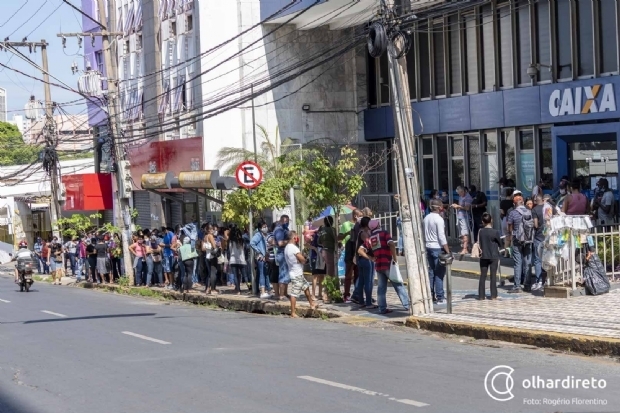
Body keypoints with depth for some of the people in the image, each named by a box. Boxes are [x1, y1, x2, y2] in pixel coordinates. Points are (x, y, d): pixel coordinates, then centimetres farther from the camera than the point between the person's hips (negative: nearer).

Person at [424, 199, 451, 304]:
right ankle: (440, 298, -4)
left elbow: (423, 235, 14)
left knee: (431, 272, 12)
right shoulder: (439, 219, -14)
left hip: (428, 247, 8)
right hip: (438, 248, -8)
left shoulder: (426, 218, 10)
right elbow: (442, 237, -18)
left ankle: (430, 296, 14)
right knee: (439, 273, -4)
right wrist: (448, 251, -16)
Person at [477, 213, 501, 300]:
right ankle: (493, 295, 3)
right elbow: (500, 244, 0)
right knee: (493, 276, 3)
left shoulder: (481, 231, -3)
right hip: (494, 256, -3)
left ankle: (481, 295, 7)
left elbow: (479, 244, 4)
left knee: (483, 276, 7)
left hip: (484, 256, 3)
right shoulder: (495, 232, -11)